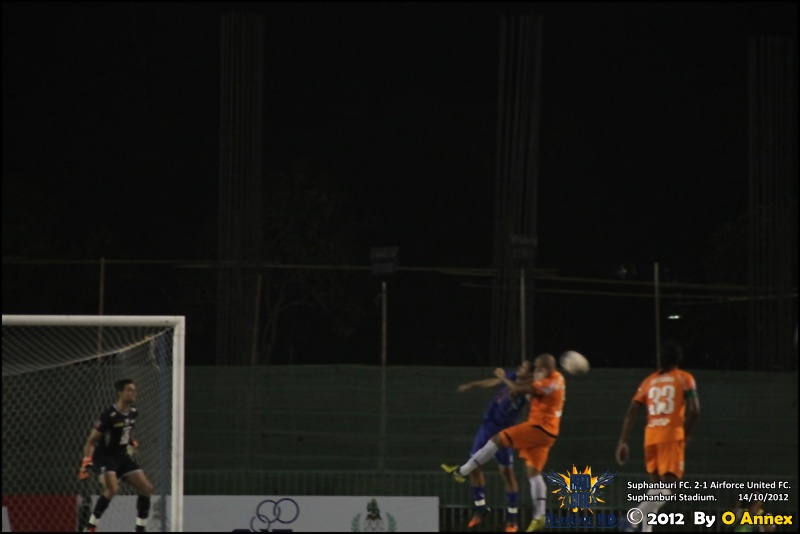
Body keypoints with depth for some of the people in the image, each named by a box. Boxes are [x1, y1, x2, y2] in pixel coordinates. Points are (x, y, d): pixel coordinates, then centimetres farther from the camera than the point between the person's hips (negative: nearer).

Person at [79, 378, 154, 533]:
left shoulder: (133, 412, 1)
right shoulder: (109, 415, -22)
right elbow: (91, 440, -19)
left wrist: (133, 442, 16)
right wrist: (87, 461, -29)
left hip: (122, 456, 8)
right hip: (104, 456, -8)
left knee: (146, 488, 0)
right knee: (112, 488, -31)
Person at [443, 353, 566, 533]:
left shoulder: (550, 383, -18)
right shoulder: (556, 378, 12)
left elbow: (517, 389, -18)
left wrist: (503, 377, -3)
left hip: (539, 428, -10)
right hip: (546, 432, 10)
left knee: (498, 439, -7)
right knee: (533, 472, 6)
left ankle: (462, 471, -3)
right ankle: (539, 516, -3)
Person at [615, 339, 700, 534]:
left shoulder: (649, 380, 15)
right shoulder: (684, 378, 3)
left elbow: (631, 412, 8)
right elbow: (694, 410, -9)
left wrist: (622, 442, 7)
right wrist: (686, 434, 4)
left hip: (651, 437, 5)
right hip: (672, 435, -5)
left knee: (656, 485, 19)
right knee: (667, 486, -11)